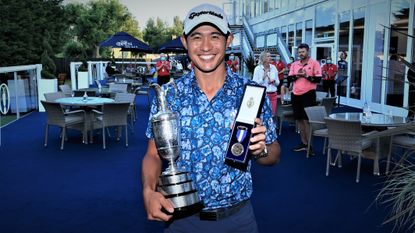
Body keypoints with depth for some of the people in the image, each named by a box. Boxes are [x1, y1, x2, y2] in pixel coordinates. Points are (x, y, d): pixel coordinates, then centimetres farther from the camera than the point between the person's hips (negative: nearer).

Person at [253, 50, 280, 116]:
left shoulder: (273, 67, 8)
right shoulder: (258, 68, -4)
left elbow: (278, 83, 14)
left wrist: (274, 81, -7)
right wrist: (263, 77, -16)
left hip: (273, 94, 4)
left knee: (272, 114, 5)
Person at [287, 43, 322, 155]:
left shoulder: (314, 63, -4)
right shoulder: (294, 64, 11)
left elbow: (318, 79, -10)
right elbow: (289, 78, 6)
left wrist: (306, 76, -20)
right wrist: (297, 75, -11)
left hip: (308, 94, -5)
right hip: (295, 94, 6)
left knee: (307, 120, -7)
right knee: (299, 119, 9)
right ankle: (303, 143, 20)